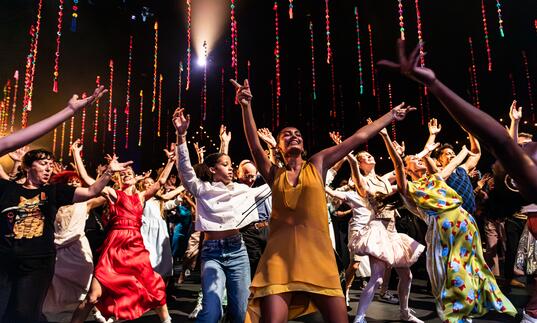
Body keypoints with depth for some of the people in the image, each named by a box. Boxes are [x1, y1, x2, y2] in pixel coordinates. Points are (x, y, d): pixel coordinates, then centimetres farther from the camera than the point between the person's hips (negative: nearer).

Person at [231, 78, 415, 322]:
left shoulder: (317, 165, 11)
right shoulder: (274, 174, 10)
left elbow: (358, 137, 15)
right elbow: (255, 147, -6)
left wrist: (391, 116, 22)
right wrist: (246, 106, -18)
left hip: (318, 256, 1)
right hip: (279, 258, -1)